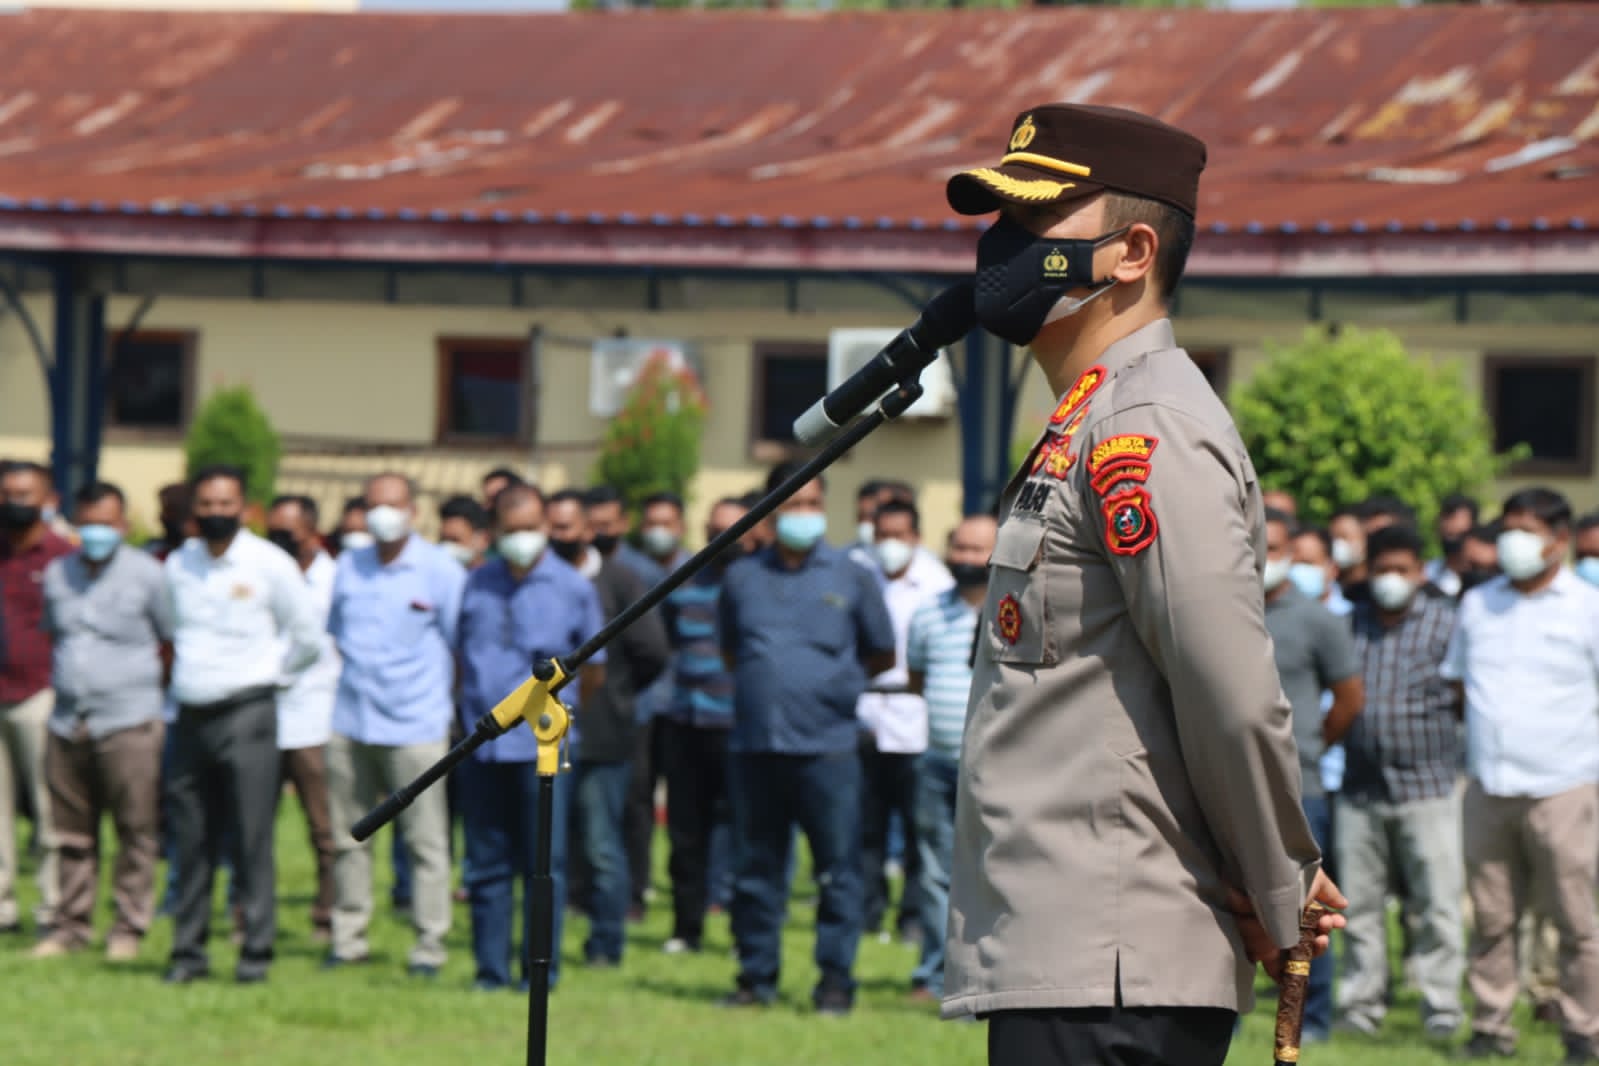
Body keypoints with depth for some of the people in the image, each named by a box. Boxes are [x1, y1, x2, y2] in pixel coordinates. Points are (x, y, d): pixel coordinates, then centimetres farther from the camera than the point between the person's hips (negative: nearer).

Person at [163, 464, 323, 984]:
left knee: (251, 838, -7)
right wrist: (185, 675, 13)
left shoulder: (270, 565, -2)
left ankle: (256, 949, -4)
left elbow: (308, 637, 5)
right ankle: (188, 950, 10)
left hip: (246, 712, -4)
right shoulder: (178, 565, 9)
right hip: (191, 716, 4)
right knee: (192, 840, 5)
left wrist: (270, 675, 7)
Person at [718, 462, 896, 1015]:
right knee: (755, 868, 7)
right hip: (754, 742, 3)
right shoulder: (742, 577, 10)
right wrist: (766, 683, 12)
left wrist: (833, 681, 9)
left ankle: (836, 979, 4)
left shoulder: (851, 578, 4)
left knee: (837, 869, -2)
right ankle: (756, 975, 16)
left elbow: (882, 656, 12)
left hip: (826, 746, -3)